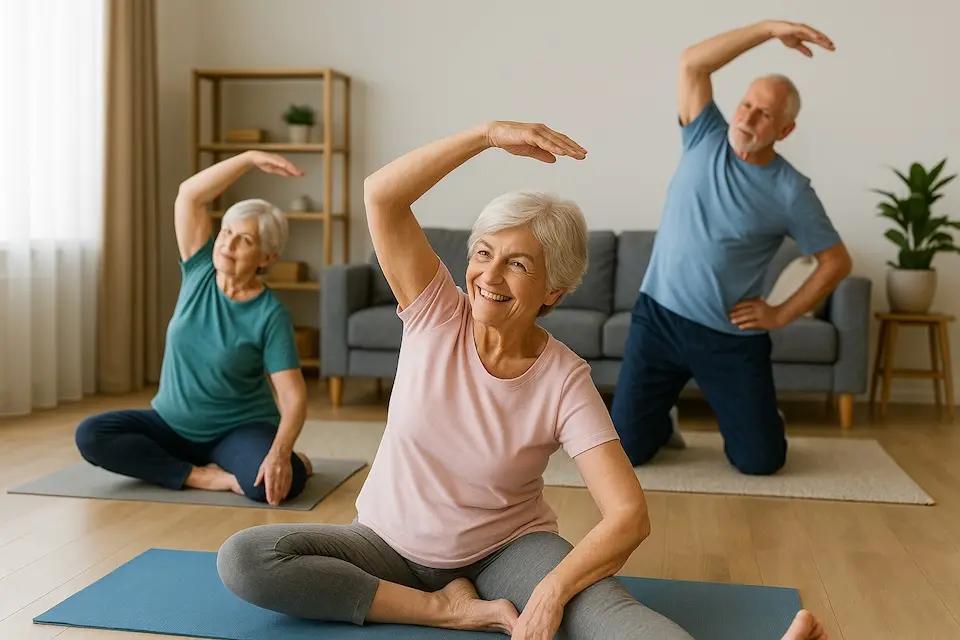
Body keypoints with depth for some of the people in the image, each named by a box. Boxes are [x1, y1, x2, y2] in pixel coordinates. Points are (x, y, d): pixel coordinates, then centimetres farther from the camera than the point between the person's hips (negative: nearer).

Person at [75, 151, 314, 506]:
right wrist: (250, 158, -23)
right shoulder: (200, 271, -4)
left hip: (239, 430, -5)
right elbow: (189, 194, -14)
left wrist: (280, 453, -38)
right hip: (172, 424, 5)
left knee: (273, 485, -36)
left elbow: (293, 396, -20)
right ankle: (200, 475, -11)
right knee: (90, 435, -18)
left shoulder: (270, 314, -16)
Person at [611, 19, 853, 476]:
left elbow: (837, 262, 2)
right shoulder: (704, 138, 1)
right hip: (658, 318, 2)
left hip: (732, 339, -1)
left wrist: (782, 315, -3)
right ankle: (662, 421, 35)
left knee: (760, 460, 2)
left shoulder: (791, 192, -6)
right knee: (624, 451, -1)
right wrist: (770, 29, -15)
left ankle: (763, 418, 38)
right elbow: (692, 63, -9)